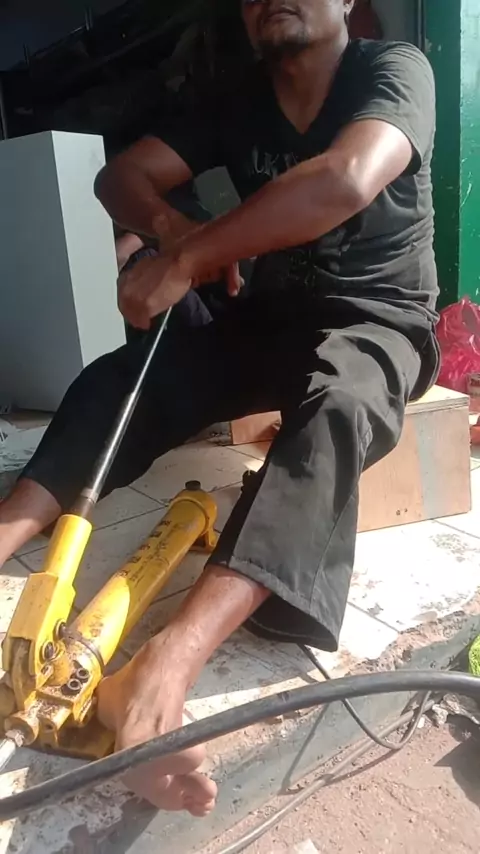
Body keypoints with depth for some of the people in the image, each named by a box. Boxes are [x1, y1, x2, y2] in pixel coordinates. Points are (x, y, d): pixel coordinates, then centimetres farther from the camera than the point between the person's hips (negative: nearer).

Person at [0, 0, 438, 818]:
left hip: (377, 320, -5)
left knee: (334, 409, -40)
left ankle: (171, 657, -54)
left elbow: (346, 180, -29)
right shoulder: (238, 107, 10)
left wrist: (185, 260, -28)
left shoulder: (394, 69, -7)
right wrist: (171, 226, -18)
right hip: (272, 316, 6)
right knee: (117, 376, -15)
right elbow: (122, 175, 5)